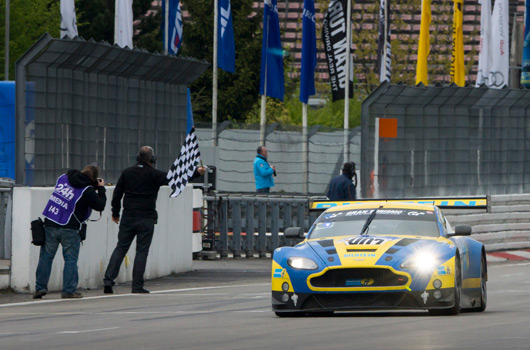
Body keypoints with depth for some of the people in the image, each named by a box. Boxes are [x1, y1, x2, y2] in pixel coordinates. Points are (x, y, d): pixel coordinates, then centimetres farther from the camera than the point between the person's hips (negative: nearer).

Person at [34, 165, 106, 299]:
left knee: (46, 256, 11)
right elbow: (100, 206, -1)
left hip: (50, 225, 4)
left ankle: (40, 287, 10)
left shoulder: (63, 178, 7)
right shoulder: (87, 190, -10)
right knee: (71, 259, 5)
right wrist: (101, 189, 12)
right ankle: (69, 290, 2)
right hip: (69, 229, -4)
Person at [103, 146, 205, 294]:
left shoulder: (127, 173, 7)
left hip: (128, 217, 4)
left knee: (120, 248, 8)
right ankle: (137, 285, -2)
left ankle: (108, 280, -3)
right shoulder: (154, 175, -6)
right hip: (146, 219, -4)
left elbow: (117, 194, 10)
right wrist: (197, 172, -5)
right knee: (142, 251, 1)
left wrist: (115, 213, 21)